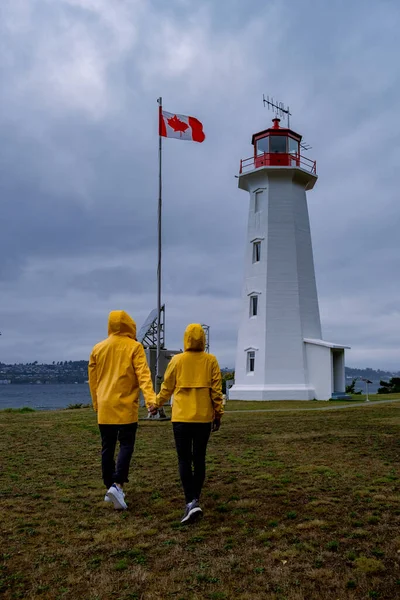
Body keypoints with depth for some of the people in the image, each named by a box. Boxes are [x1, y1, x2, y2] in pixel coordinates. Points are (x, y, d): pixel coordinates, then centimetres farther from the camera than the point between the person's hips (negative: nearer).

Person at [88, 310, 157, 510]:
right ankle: (117, 485, -15)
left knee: (107, 448, 11)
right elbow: (143, 375, -16)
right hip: (126, 406, -4)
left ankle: (110, 488, 19)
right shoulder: (134, 347, -4)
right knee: (126, 445, 1)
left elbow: (92, 379, 13)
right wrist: (150, 399, -23)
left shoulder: (98, 348, 7)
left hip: (105, 407, 4)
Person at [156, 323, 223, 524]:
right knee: (199, 459, 13)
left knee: (184, 460, 1)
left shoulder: (177, 360, -3)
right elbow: (216, 390, -1)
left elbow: (166, 387, 5)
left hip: (181, 417, -2)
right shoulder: (211, 360, -1)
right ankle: (194, 500, 19)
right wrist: (218, 414, 8)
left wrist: (157, 404, 22)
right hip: (204, 417, 2)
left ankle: (191, 503, -13)